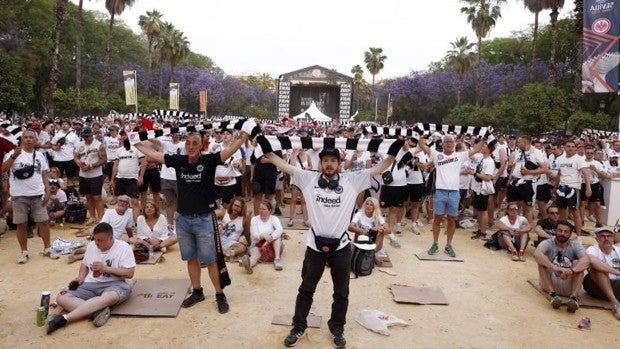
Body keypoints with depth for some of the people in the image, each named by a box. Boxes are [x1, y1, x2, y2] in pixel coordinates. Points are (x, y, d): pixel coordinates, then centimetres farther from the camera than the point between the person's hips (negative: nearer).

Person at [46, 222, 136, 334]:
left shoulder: (124, 247, -7)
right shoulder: (91, 245, 11)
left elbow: (129, 273, -12)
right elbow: (84, 264, 25)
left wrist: (105, 268, -18)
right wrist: (81, 277, 4)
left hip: (116, 284, -6)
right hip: (91, 284, 6)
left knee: (110, 297, -43)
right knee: (61, 297, -18)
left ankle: (64, 319, -44)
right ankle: (97, 311, -35)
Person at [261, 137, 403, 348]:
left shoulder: (352, 180, -5)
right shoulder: (308, 178, -4)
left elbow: (377, 169, -8)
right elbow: (284, 166, -6)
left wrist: (393, 153, -17)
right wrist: (267, 150, -14)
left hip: (341, 246, 0)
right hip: (315, 244, 0)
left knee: (341, 292, 16)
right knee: (306, 289, 16)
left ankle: (337, 329, 36)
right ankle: (299, 327, 34)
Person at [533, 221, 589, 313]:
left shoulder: (575, 245, 2)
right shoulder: (548, 243, -3)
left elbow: (586, 260, -21)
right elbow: (536, 254, -27)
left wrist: (572, 271, -41)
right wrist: (555, 268, -42)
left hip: (568, 285, 1)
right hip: (550, 283, -1)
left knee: (578, 262, -19)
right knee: (542, 260, -22)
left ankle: (574, 297, -36)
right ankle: (552, 294, -34)